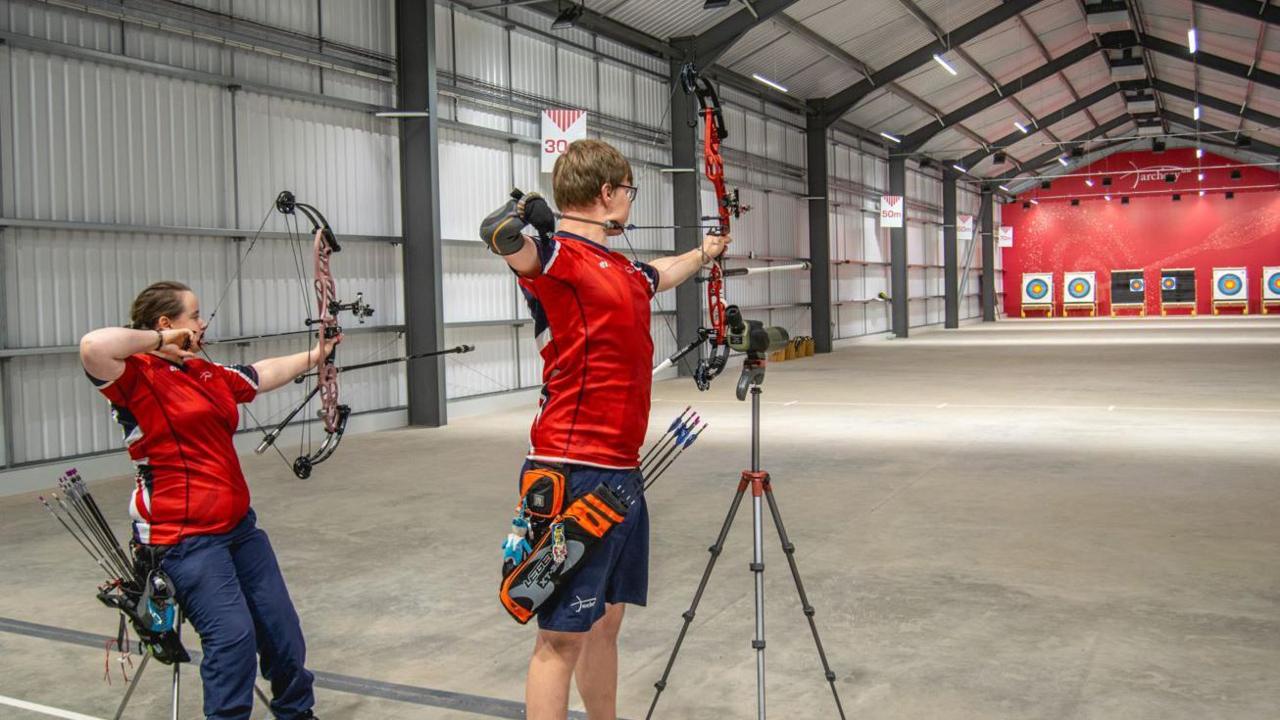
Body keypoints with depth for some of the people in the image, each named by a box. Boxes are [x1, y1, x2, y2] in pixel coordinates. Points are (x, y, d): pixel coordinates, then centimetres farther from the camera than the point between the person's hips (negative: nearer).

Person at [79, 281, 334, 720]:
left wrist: (316, 355, 38)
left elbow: (264, 374, 30)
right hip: (185, 535, -8)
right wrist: (159, 340, -16)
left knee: (281, 629, 12)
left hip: (237, 523, 8)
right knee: (233, 635, -16)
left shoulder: (207, 374, 13)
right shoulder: (137, 377, -10)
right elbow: (93, 346, -31)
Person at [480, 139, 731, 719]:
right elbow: (507, 242, -34)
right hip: (575, 474, -9)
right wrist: (516, 222, -51)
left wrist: (703, 253, 53)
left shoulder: (623, 272, 15)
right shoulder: (559, 257, -12)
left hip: (622, 472, 9)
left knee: (606, 619, 19)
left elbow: (661, 274, 38)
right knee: (562, 637, -2)